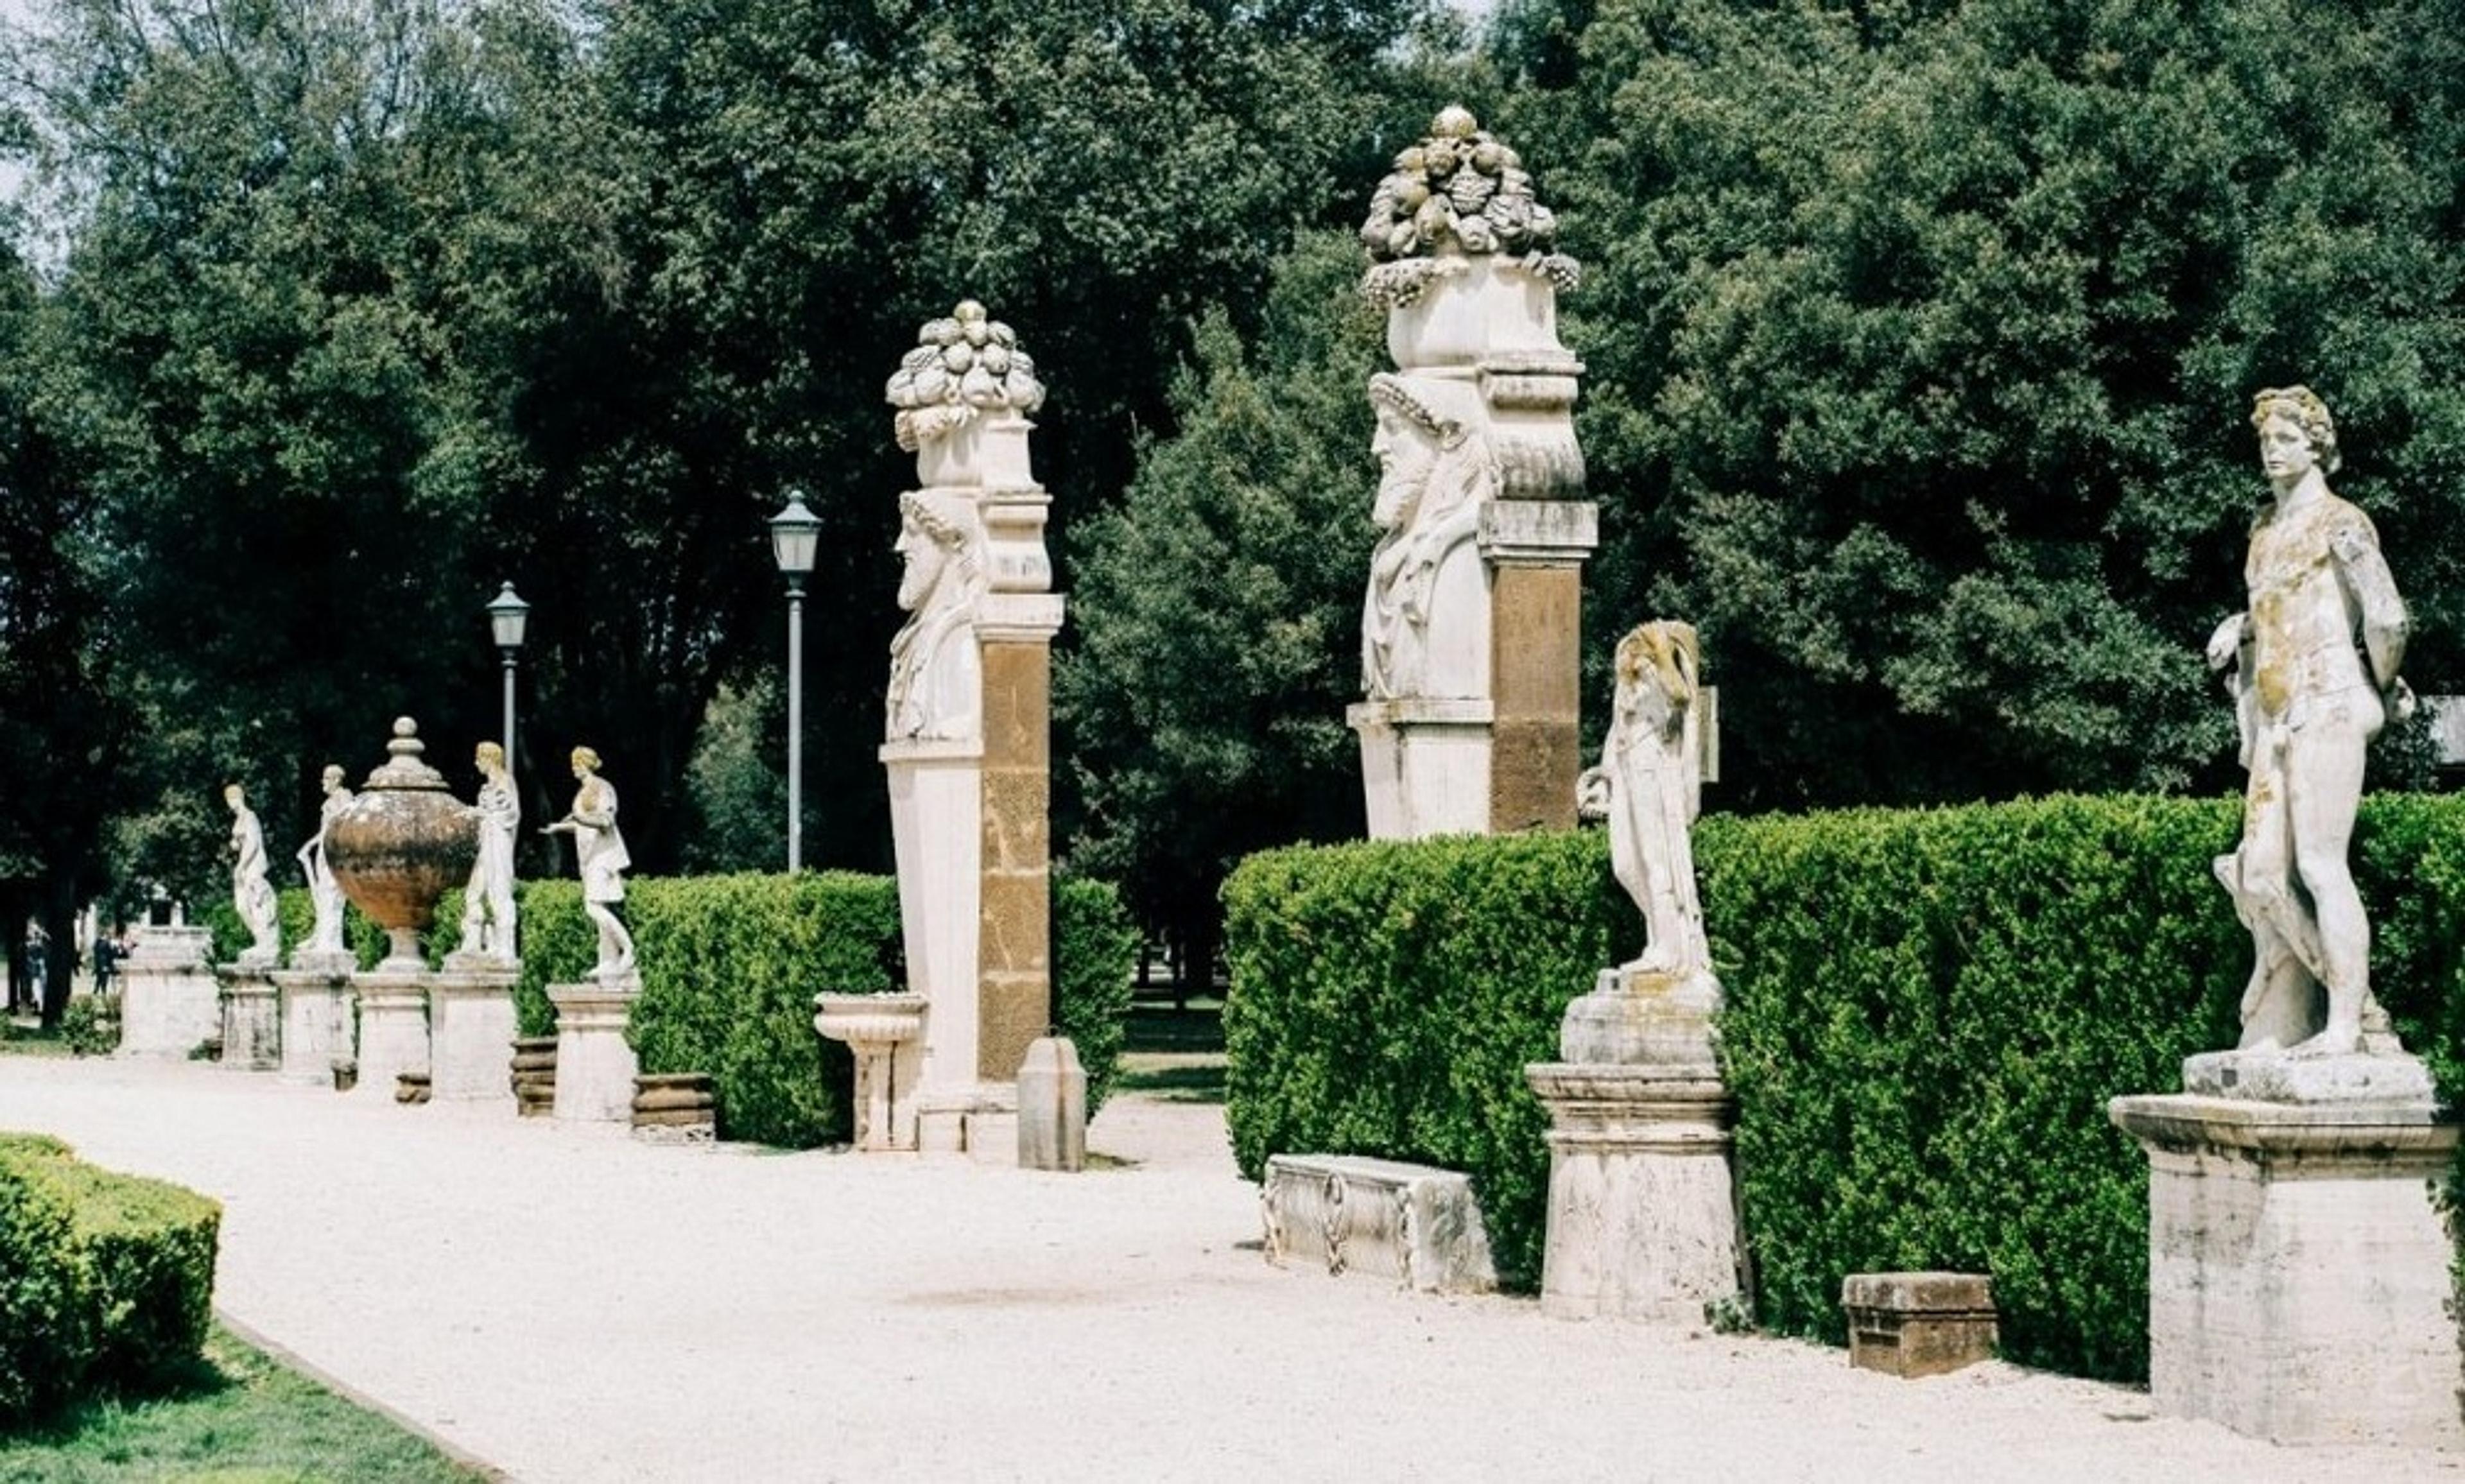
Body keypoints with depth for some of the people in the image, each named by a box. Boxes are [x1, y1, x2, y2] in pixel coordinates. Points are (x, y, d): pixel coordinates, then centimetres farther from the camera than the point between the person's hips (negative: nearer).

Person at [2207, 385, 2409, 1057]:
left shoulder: (2340, 524, -5)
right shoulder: (2266, 530, 19)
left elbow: (2386, 619, -10)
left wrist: (2383, 688, 3)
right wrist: (2238, 627, 13)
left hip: (2327, 708, -8)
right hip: (2275, 718, 8)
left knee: (2320, 864, -13)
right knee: (2263, 873, 2)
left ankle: (2343, 1026, -11)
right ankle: (2356, 1003, 10)